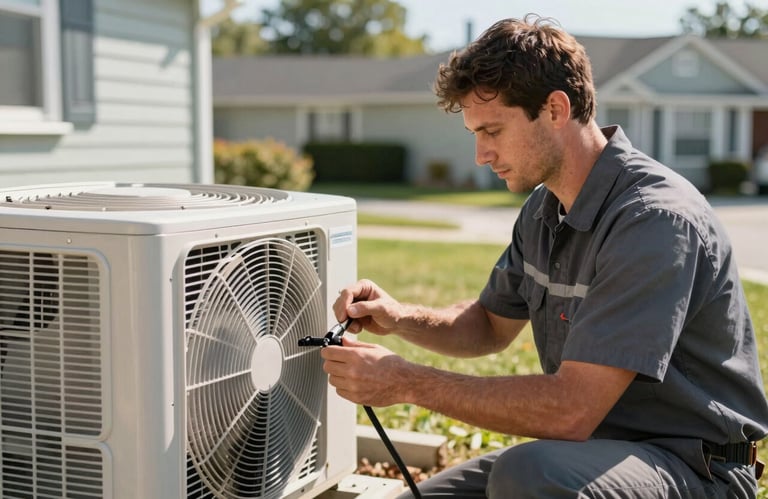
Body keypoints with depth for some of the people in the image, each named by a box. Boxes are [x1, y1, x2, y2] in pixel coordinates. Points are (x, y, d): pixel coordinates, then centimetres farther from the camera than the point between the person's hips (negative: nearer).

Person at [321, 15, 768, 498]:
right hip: (600, 441, 8)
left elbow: (570, 411, -29)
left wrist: (407, 382, -23)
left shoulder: (655, 218, -25)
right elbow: (492, 326, 19)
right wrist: (401, 317, -1)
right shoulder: (545, 207, 4)